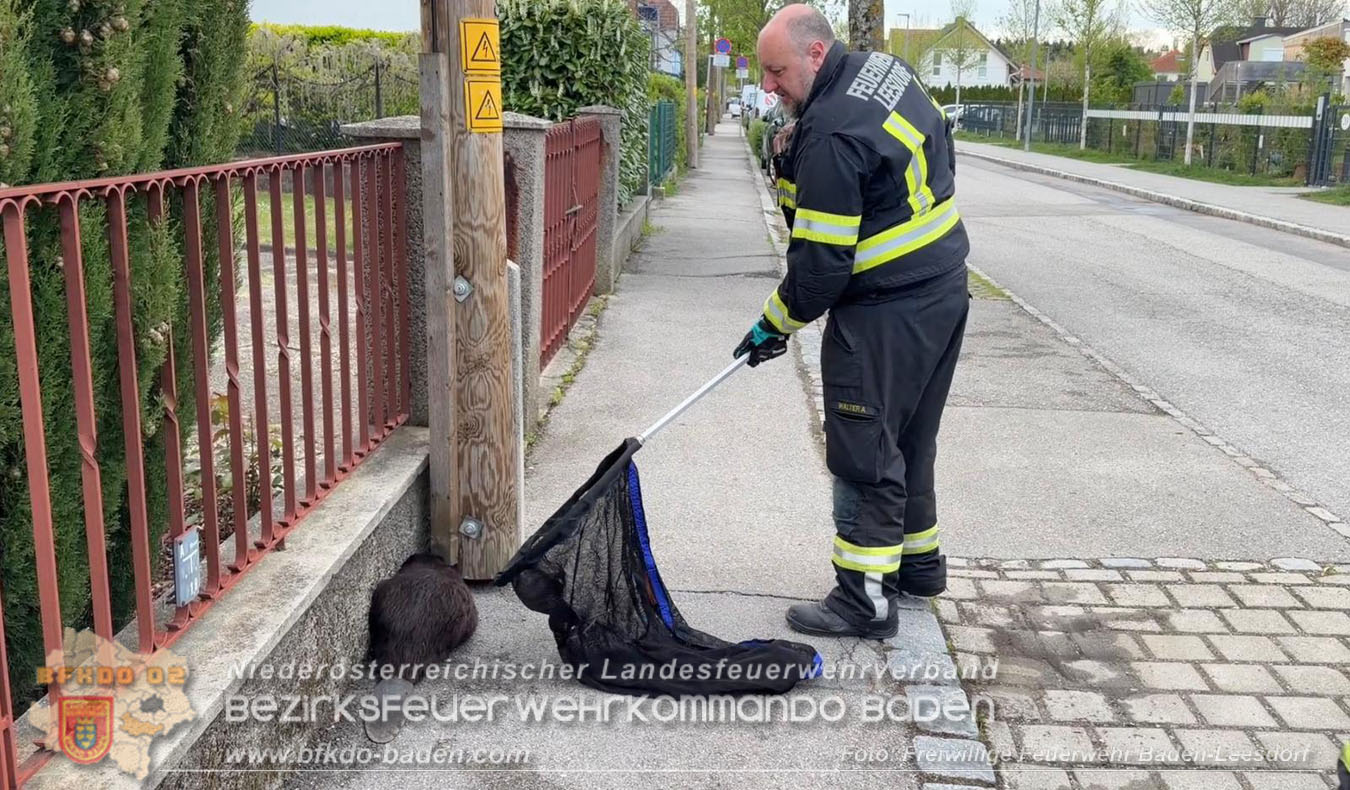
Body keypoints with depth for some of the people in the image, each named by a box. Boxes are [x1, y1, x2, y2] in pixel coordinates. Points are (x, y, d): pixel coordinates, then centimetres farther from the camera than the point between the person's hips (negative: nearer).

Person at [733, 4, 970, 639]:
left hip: (884, 315, -10)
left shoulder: (832, 136, -23)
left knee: (865, 455, -1)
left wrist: (776, 323, -6)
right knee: (909, 439, 21)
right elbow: (940, 146, 20)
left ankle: (866, 598, 7)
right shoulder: (886, 69, 6)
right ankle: (919, 561, 35)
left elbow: (822, 261, -22)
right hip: (944, 292, 10)